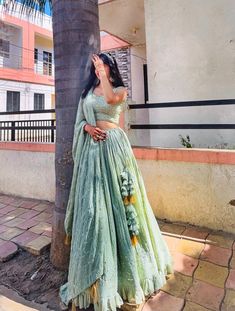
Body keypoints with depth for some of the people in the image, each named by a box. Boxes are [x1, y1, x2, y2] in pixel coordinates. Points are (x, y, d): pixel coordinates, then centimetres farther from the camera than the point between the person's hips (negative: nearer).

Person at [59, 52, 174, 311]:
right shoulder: (88, 91, 20)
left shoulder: (120, 89, 7)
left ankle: (126, 266, 16)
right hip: (91, 148, 4)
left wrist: (103, 73, -5)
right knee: (92, 203, 2)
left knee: (115, 199, -2)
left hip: (113, 145, -4)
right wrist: (87, 127, -5)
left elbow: (110, 99, -18)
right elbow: (80, 119, 17)